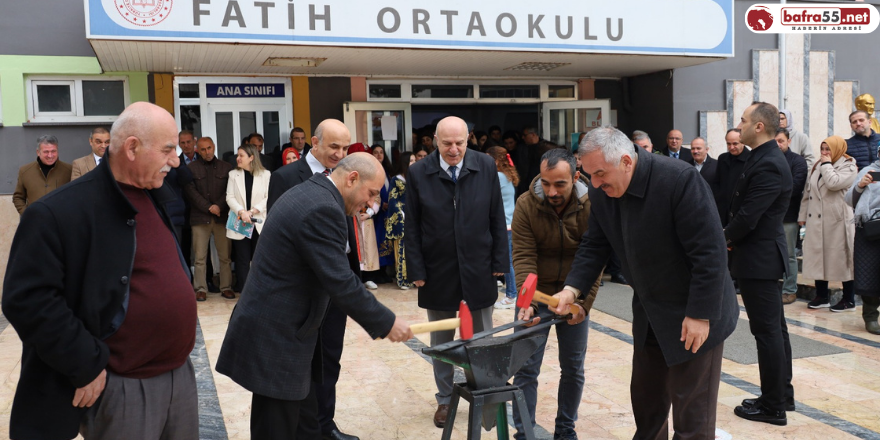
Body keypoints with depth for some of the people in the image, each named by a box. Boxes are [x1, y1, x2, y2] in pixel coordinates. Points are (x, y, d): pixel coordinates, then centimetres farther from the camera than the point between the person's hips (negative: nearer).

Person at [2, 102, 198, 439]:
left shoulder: (161, 198, 7)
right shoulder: (59, 212, -17)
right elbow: (28, 299, -19)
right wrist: (86, 367, -17)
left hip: (181, 372, 7)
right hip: (123, 387, -7)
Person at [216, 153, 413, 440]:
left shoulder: (309, 193, 10)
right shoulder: (322, 210, -23)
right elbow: (341, 283, -25)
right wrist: (386, 323, -17)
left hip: (282, 328, 11)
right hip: (276, 338, -11)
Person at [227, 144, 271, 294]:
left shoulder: (266, 174, 2)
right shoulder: (233, 174, 9)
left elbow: (268, 198, -4)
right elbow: (230, 197, 1)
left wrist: (252, 211, -14)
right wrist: (241, 212, -15)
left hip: (259, 223, -1)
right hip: (240, 223, 1)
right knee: (242, 260, 4)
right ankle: (244, 292, 10)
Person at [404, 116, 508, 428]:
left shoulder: (486, 167, -4)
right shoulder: (418, 173, -6)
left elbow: (497, 218, 1)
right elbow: (412, 227, -3)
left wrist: (499, 262, -1)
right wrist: (416, 270, -6)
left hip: (478, 271, 0)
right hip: (438, 273, 0)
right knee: (441, 342, 13)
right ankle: (445, 399, 27)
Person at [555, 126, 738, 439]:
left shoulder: (680, 179, -26)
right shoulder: (602, 193, -6)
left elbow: (710, 252, -24)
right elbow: (594, 247, 3)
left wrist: (700, 315, -22)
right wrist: (573, 289, -12)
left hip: (694, 316, -6)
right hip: (649, 315, 7)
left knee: (692, 412, 4)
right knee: (645, 399, 18)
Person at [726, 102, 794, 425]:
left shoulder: (768, 166, -20)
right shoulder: (765, 159, 11)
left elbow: (747, 217, -22)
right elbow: (744, 208, 14)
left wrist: (725, 237, -5)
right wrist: (730, 234, 1)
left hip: (758, 257, -10)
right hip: (763, 254, 10)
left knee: (767, 331, -2)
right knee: (774, 328, 16)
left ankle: (773, 406, 8)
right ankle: (782, 395, 28)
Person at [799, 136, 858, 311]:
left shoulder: (849, 167, -4)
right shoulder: (818, 167, 16)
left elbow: (834, 183, -23)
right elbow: (807, 192, 16)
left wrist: (827, 164, -10)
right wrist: (803, 215, 13)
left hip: (837, 221, -6)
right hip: (816, 220, 6)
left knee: (841, 258, 0)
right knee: (818, 257, 8)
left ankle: (849, 300, 10)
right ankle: (821, 296, 19)